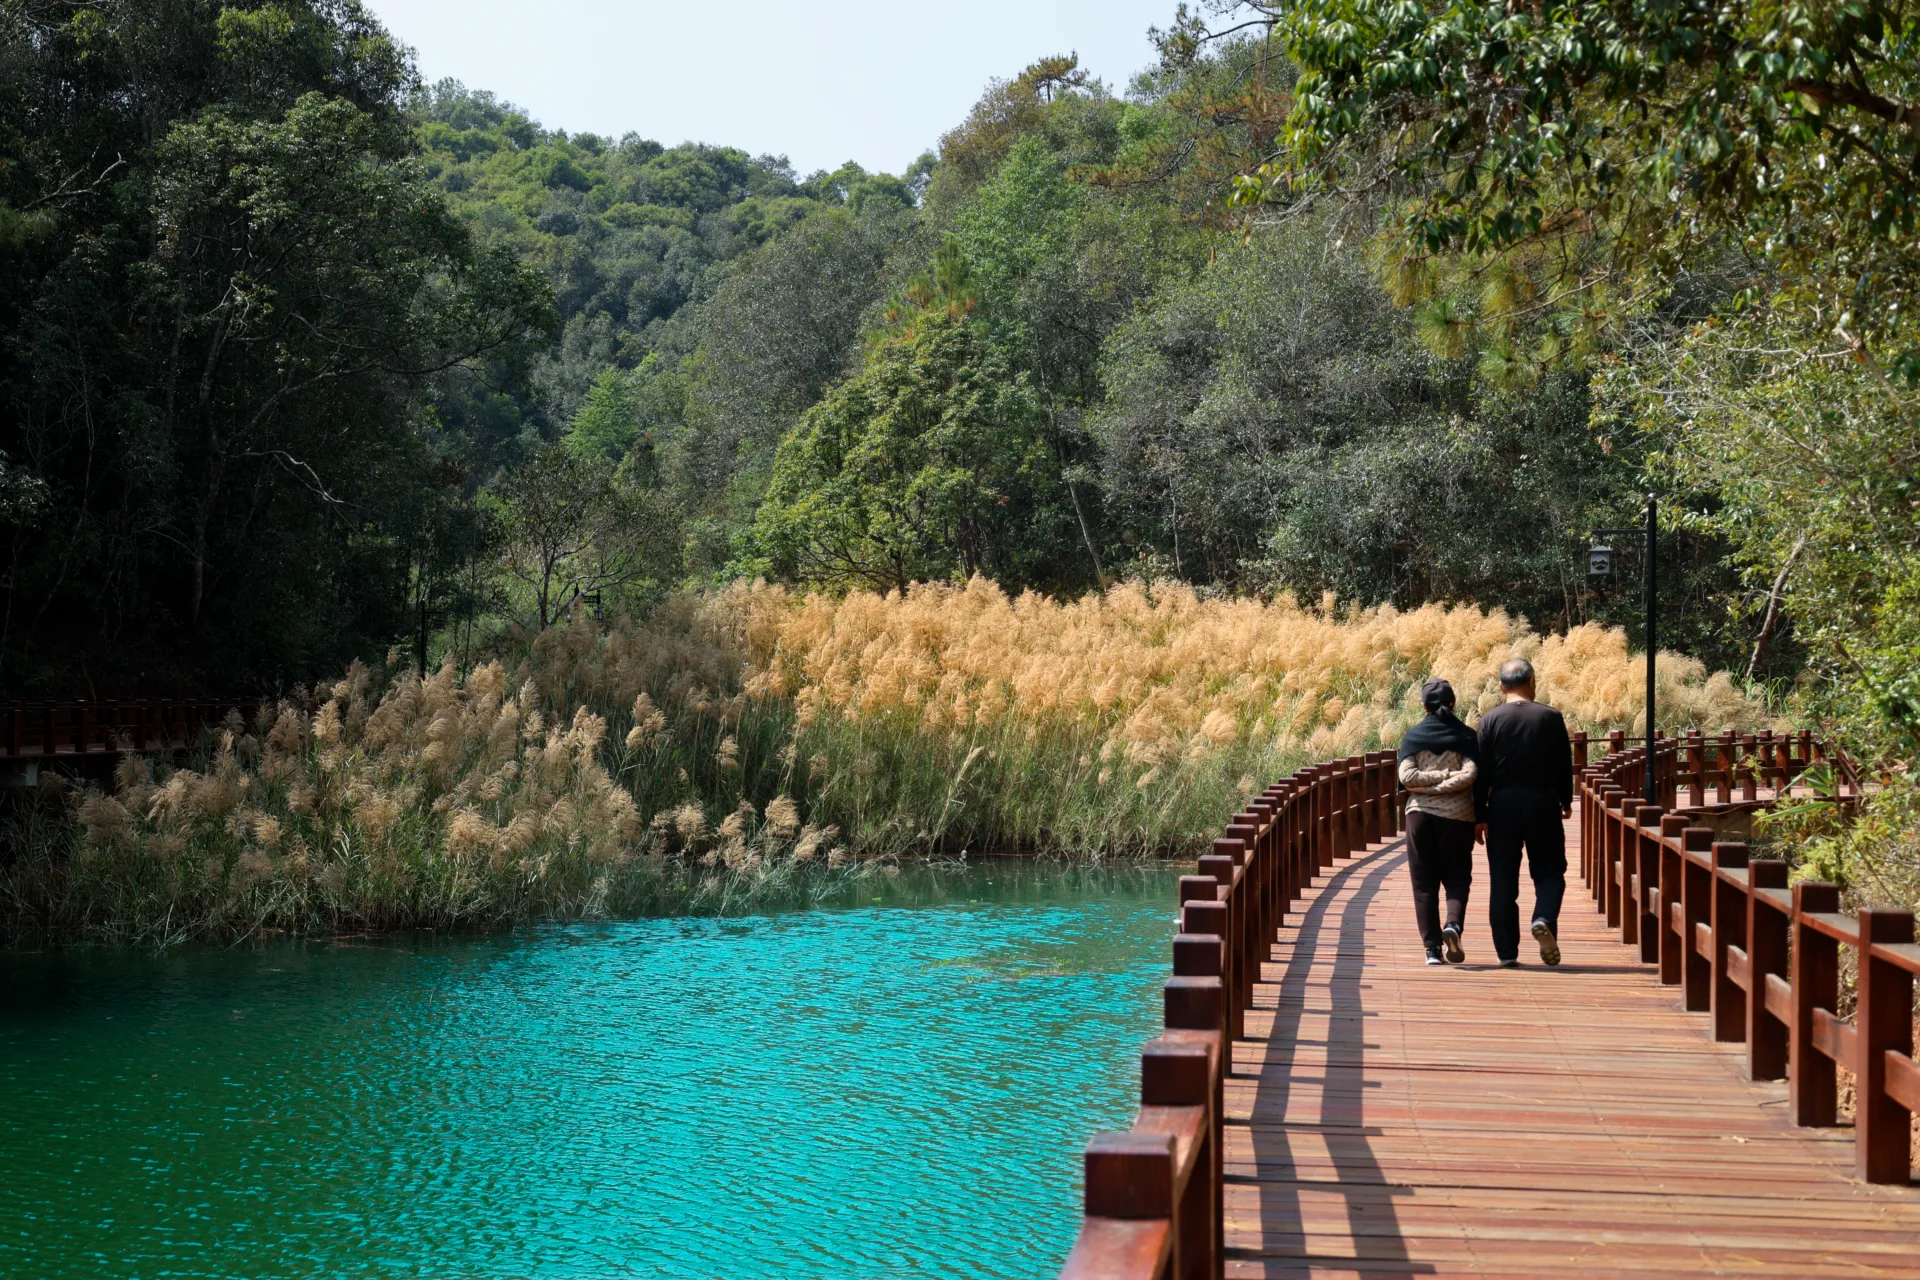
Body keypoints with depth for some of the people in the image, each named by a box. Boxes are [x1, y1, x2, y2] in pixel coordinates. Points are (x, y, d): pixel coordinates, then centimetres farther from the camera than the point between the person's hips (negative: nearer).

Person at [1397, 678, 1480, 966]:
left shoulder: (1413, 736, 3)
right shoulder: (1466, 736, 2)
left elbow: (1407, 776, -8)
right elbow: (1470, 774, -11)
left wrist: (1426, 785, -3)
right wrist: (1449, 778, -6)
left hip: (1420, 814, 0)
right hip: (1457, 815, 0)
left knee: (1424, 884, 5)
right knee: (1457, 878, 10)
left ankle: (1432, 948, 1)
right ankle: (1453, 924, -16)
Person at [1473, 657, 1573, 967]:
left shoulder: (1490, 720, -2)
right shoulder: (1551, 717, -1)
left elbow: (1482, 770, -3)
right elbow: (1565, 764, 4)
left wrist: (1480, 814, 1)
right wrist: (1566, 801, 18)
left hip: (1502, 804, 1)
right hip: (1543, 802, 0)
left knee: (1502, 878, 6)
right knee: (1549, 871, 11)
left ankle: (1507, 951, 5)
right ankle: (1544, 919, -18)